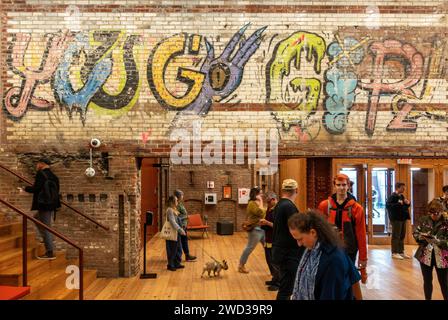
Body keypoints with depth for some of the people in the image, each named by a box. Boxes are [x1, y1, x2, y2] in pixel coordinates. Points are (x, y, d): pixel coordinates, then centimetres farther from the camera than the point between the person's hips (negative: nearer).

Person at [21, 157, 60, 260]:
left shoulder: (41, 174, -12)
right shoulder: (53, 176, 13)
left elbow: (36, 188, -20)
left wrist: (26, 188, -1)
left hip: (44, 205, -9)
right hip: (52, 205, 9)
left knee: (46, 228, -3)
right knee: (36, 218, 28)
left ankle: (50, 253, 0)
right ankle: (46, 239, 24)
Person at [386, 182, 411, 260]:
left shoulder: (401, 196, 16)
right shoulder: (392, 196, -12)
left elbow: (405, 206, 26)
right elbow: (388, 205, -23)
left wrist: (408, 203, 5)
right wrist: (398, 204, -25)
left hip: (403, 218, 9)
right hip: (396, 219, -9)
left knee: (402, 236, 14)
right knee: (396, 236, -4)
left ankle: (401, 252, 23)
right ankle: (394, 253, 3)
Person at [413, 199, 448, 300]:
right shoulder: (424, 220, -2)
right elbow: (415, 233, 7)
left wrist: (437, 241, -29)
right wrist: (422, 237, -14)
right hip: (425, 255, 3)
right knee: (427, 281, 16)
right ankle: (427, 299, 32)